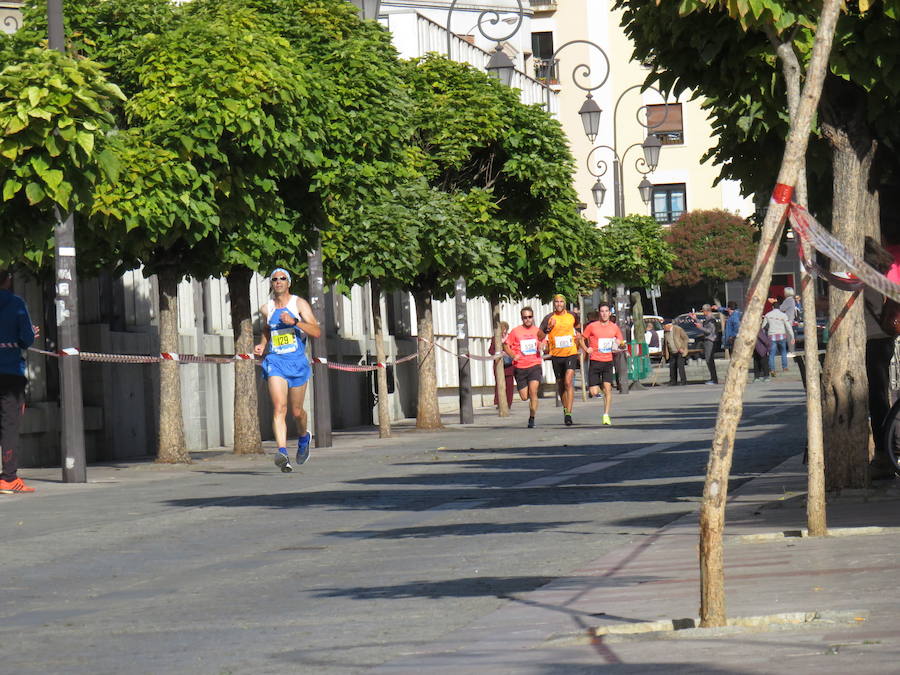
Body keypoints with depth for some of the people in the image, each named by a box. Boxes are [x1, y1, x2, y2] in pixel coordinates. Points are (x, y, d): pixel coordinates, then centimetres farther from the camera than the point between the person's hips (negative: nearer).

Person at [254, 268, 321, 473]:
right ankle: (282, 452, -31)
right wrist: (262, 345, 12)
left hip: (297, 362, -1)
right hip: (275, 362, 1)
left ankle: (304, 437, 43)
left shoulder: (299, 304, 0)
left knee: (296, 411, 10)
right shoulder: (266, 309, 9)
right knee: (279, 407, -18)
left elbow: (317, 332, -8)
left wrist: (294, 322, -21)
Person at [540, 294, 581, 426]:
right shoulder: (549, 318, -2)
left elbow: (578, 325, 28)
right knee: (560, 384, 13)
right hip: (556, 355, 1)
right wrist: (548, 328, -20)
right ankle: (565, 408, 35)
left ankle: (568, 413, -19)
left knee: (568, 382, -16)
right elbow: (540, 336, -5)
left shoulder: (572, 316, 4)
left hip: (571, 354, -1)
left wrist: (578, 337, 15)